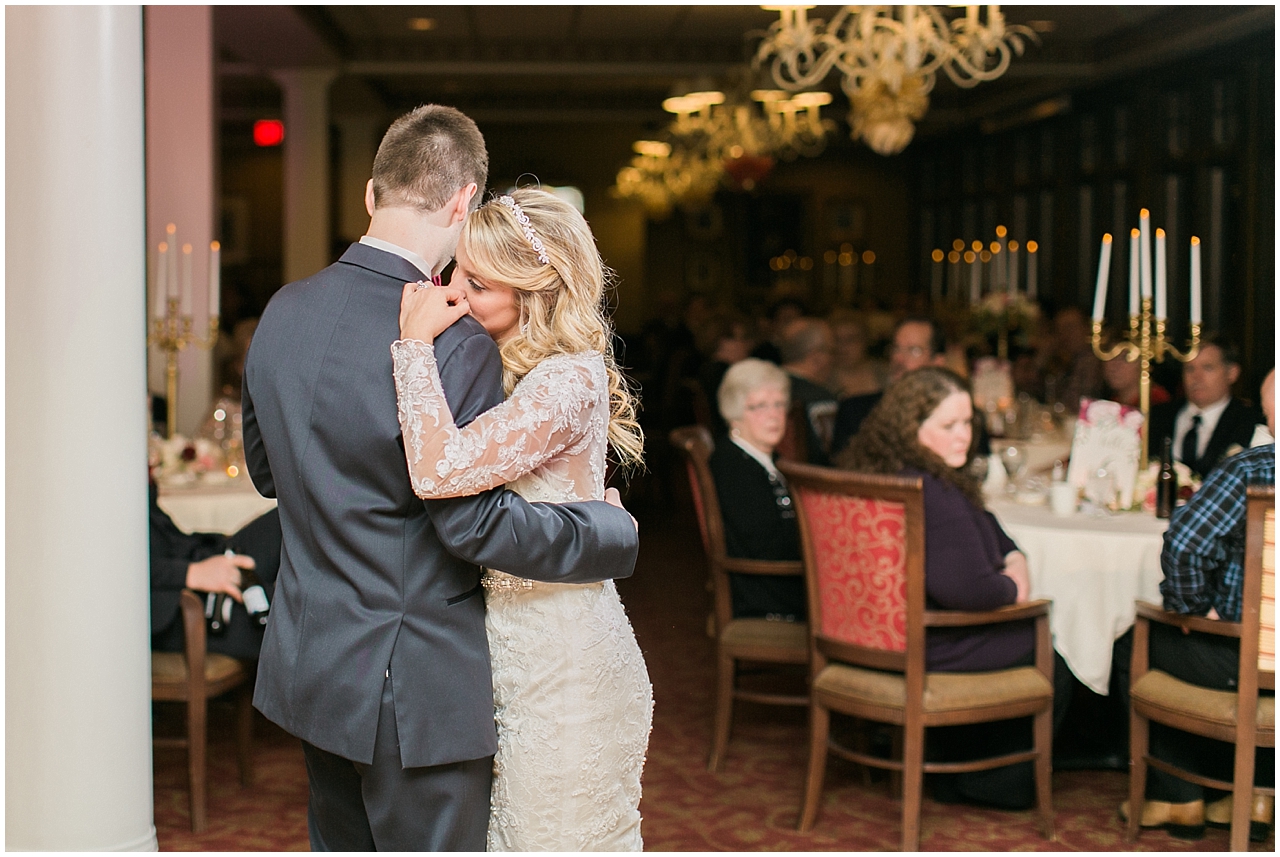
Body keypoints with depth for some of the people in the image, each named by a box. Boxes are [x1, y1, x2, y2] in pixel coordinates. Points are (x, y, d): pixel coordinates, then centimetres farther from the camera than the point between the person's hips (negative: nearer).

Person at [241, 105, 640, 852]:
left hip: (309, 666, 7)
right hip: (413, 686, -7)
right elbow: (475, 523, -21)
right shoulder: (456, 345, -23)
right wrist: (612, 530, -8)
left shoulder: (284, 312, 1)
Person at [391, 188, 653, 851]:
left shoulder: (569, 381, -22)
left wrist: (415, 341, -24)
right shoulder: (507, 366, 7)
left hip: (562, 670, -9)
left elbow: (439, 469, -32)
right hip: (512, 651, 9)